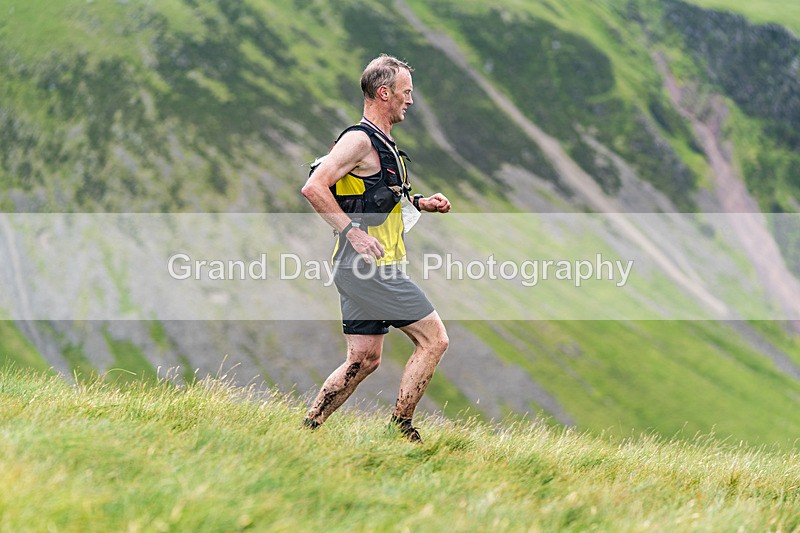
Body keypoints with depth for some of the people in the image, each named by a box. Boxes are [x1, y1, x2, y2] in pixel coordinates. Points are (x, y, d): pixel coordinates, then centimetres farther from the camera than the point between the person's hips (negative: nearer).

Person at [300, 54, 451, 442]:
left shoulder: (381, 143, 18)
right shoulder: (359, 140, -13)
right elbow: (313, 188, -23)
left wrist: (418, 203, 17)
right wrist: (352, 231, -23)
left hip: (359, 268, 10)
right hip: (369, 267, -10)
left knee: (363, 360, 10)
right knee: (433, 339, -5)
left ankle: (307, 429, 11)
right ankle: (400, 428, -2)